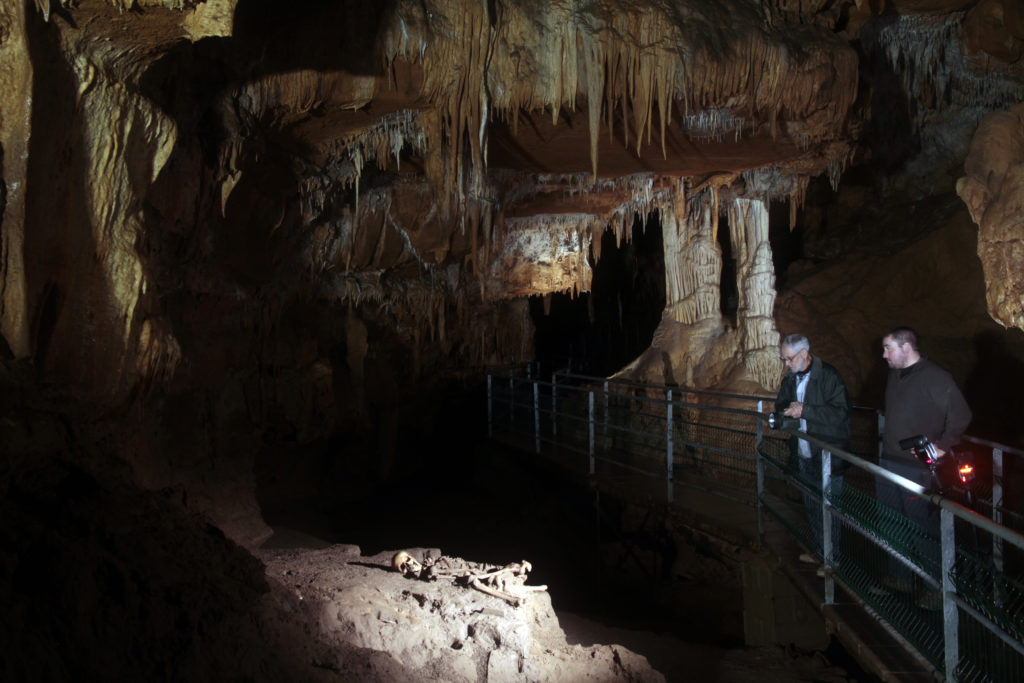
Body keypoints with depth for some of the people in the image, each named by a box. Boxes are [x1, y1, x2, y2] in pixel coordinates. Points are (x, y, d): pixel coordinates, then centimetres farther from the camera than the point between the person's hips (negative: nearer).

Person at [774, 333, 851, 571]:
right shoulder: (791, 378, 8)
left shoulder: (829, 376, -15)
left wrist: (805, 410, -26)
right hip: (804, 456, 7)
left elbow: (840, 412, -22)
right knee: (811, 507, 17)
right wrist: (784, 413, -5)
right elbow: (781, 406, 19)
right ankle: (819, 551, 33)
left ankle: (832, 559, 15)